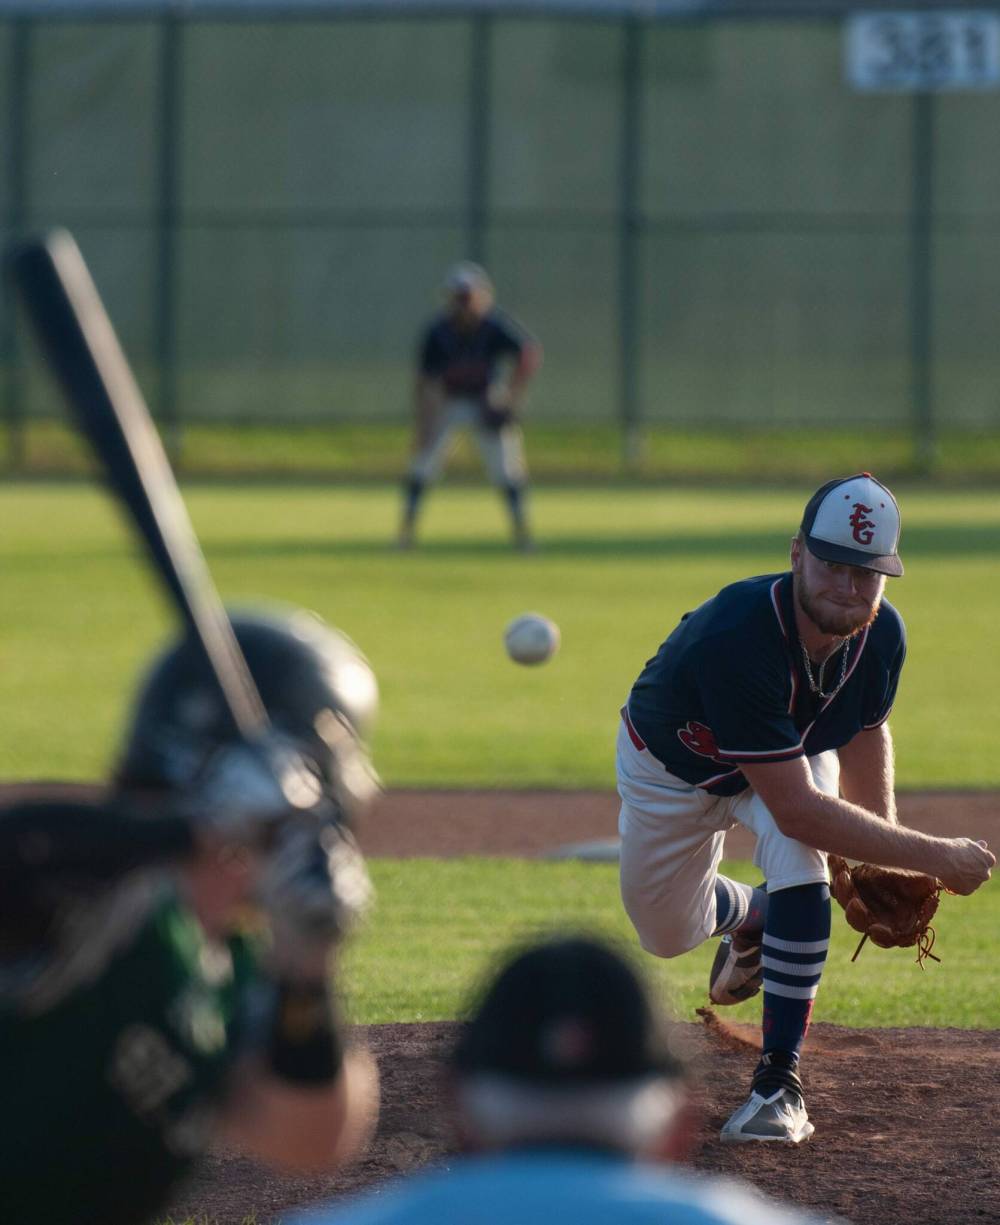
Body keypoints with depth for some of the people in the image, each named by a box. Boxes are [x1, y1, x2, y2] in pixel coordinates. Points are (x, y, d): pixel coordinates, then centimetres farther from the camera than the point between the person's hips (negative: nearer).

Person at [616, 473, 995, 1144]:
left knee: (798, 861, -29)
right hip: (673, 767, -2)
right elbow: (797, 809, -45)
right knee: (668, 934, 12)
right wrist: (932, 856, -42)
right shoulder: (736, 638, -47)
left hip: (799, 750, 2)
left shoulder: (881, 634, -28)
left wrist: (886, 853, -8)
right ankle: (749, 914, 49)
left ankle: (780, 1081, -19)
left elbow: (866, 732, -1)